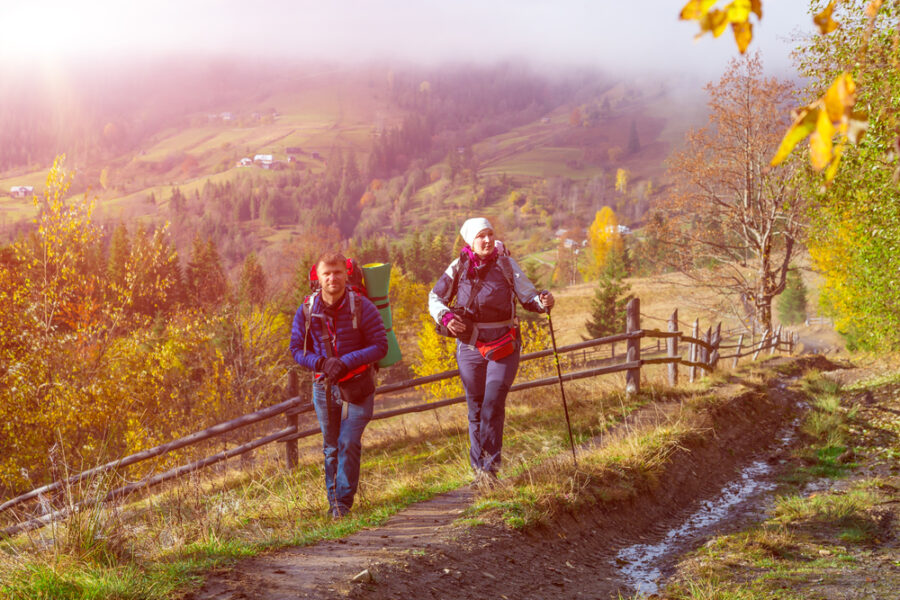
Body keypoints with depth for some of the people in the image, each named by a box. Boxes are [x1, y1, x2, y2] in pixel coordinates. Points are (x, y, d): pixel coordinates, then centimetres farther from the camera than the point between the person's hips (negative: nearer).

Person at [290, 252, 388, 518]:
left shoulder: (361, 306, -12)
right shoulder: (306, 310, -5)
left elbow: (380, 346, -11)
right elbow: (297, 349, 2)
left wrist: (346, 362, -22)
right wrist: (322, 363, -17)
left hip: (357, 386, -2)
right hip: (324, 387, 3)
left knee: (349, 443, -9)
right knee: (331, 447, 10)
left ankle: (344, 501, 1)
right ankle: (333, 499, 24)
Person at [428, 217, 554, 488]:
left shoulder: (506, 264, -3)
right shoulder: (459, 267, 1)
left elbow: (528, 297, -1)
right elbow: (435, 298, 11)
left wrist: (543, 302, -23)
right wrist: (445, 317, -8)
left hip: (503, 345, -2)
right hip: (470, 346, 2)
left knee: (493, 406, -12)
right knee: (476, 409, 8)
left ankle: (490, 466, 2)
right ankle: (479, 468, 20)